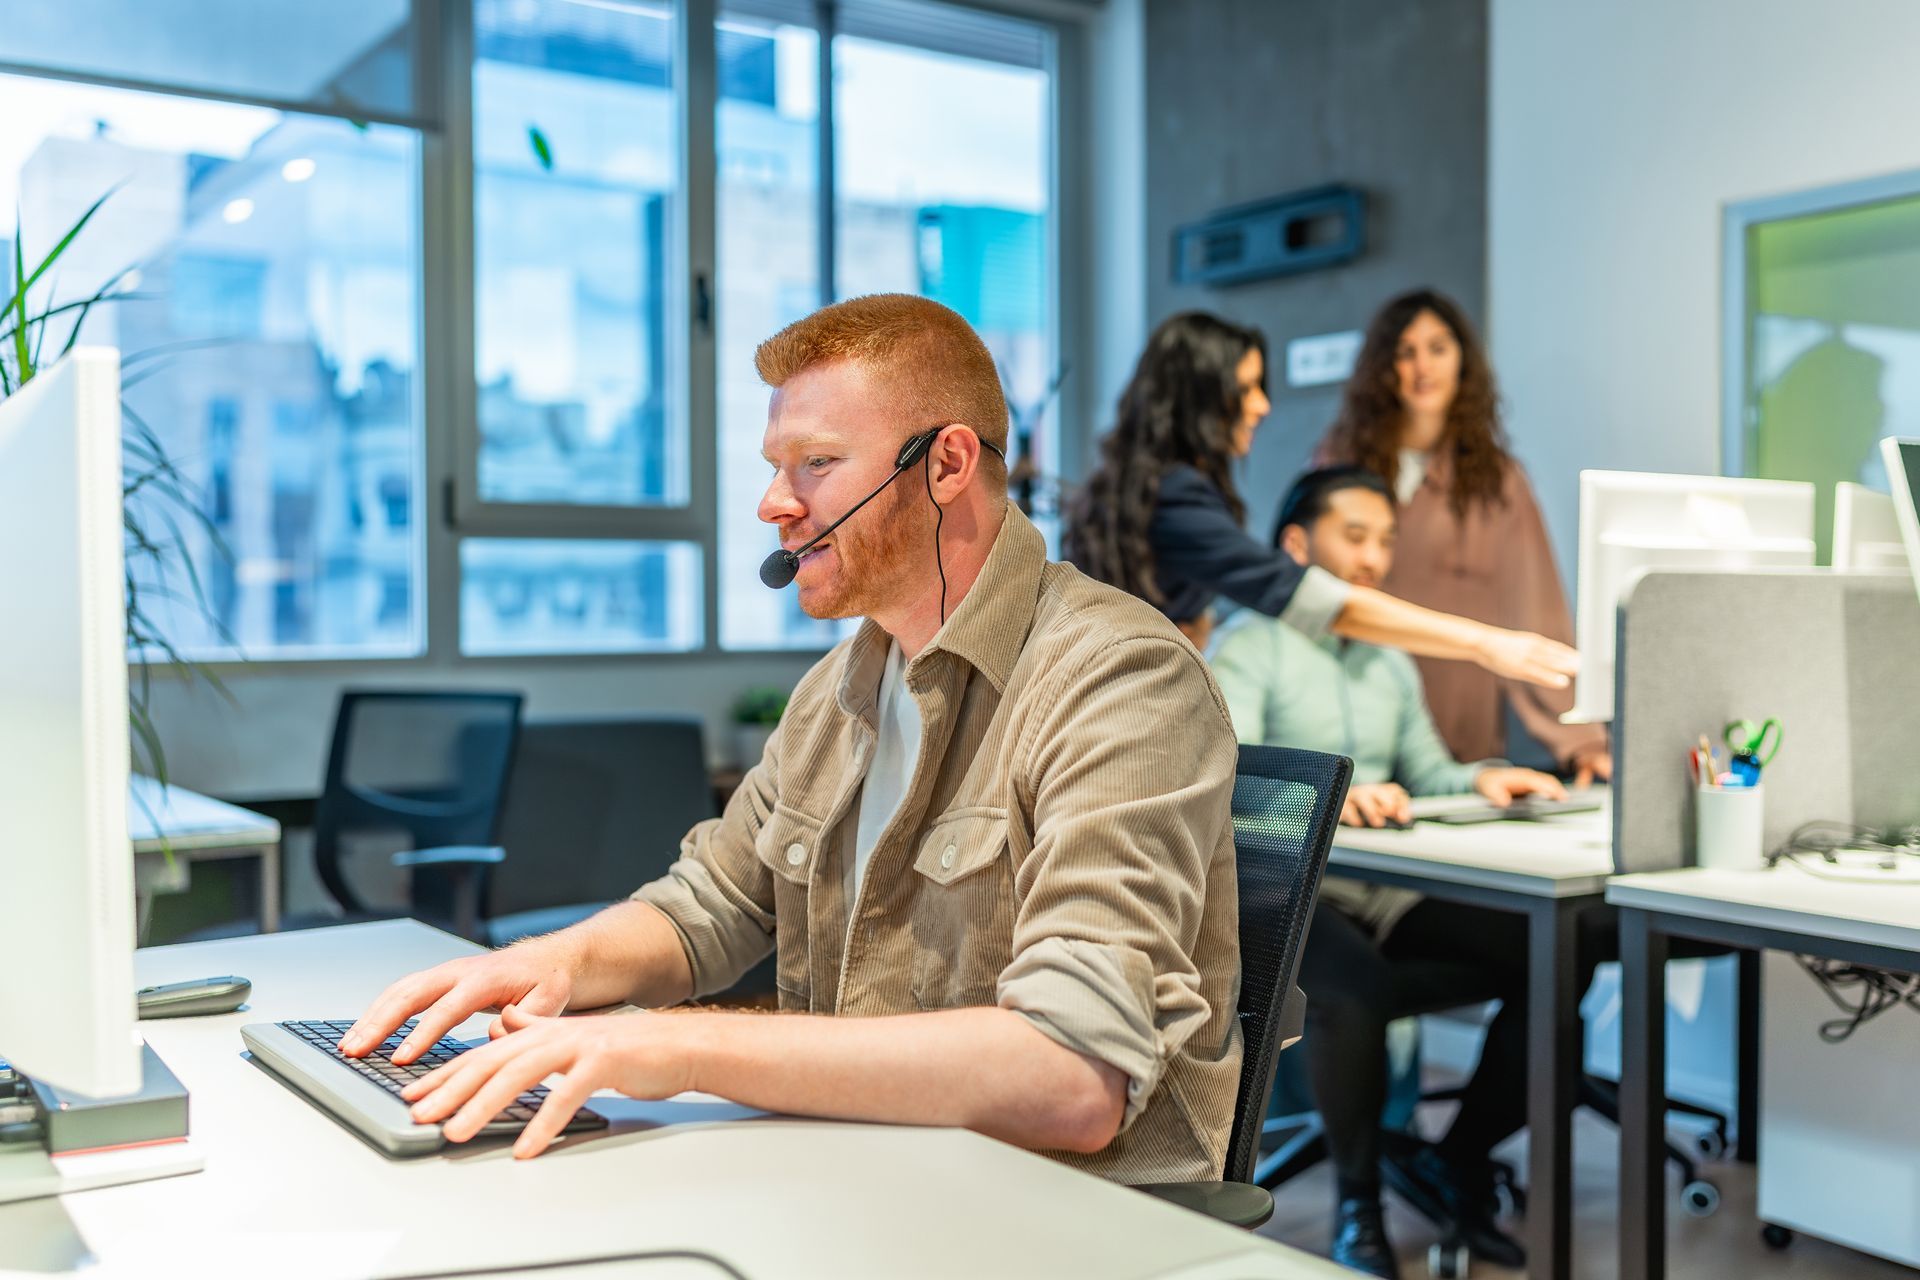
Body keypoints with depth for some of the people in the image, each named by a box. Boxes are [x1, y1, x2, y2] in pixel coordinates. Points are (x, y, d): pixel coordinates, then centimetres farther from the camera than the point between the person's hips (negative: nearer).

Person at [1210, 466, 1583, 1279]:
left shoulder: (1391, 663, 22)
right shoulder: (1249, 647, -3)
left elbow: (1426, 773, 18)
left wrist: (1480, 779, -5)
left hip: (1395, 890, 7)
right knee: (1350, 992, -37)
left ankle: (1458, 1160, 5)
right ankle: (1358, 1203, -9)